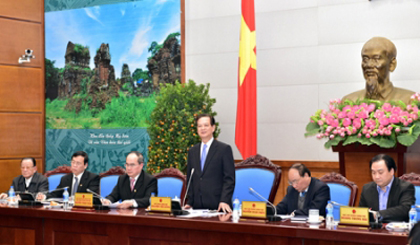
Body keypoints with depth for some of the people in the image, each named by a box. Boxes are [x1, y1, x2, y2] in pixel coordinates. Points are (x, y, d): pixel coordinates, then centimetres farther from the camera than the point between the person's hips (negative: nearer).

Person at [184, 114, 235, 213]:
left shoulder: (224, 149, 0)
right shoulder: (192, 151, 15)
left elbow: (229, 179, -5)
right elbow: (190, 179, 16)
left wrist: (224, 201, -15)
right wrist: (189, 202, 6)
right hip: (197, 206, 4)